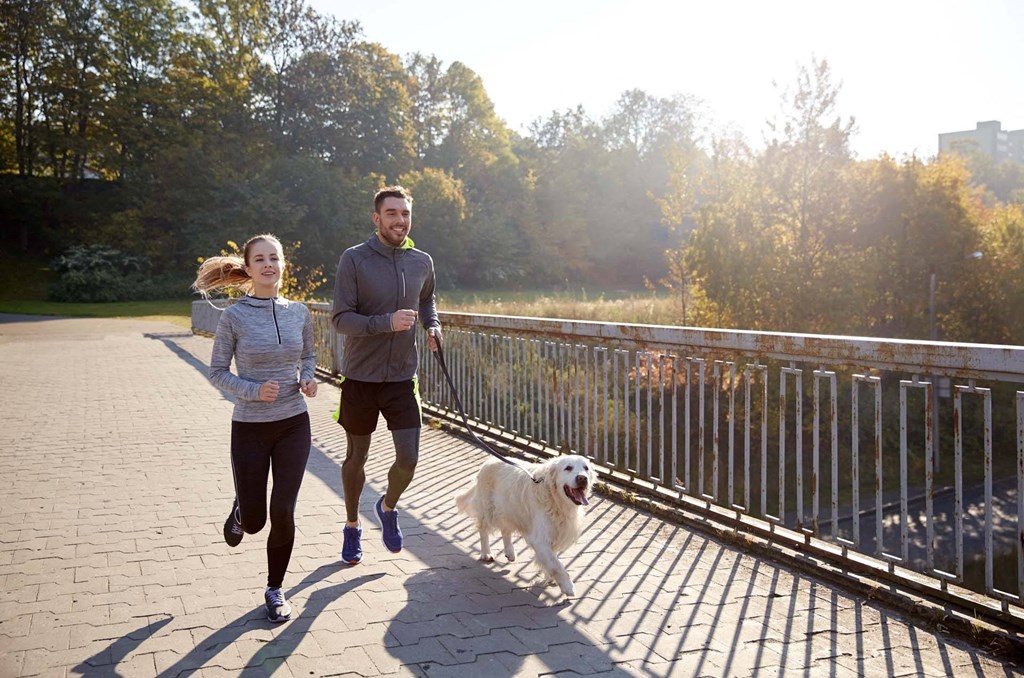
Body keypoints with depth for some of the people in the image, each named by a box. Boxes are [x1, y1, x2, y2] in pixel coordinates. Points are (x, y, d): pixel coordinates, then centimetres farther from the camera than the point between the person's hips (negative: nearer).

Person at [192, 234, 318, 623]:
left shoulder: (298, 313, 0)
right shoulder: (235, 316, -9)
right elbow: (217, 372, -3)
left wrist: (308, 379, -5)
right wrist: (254, 391, -19)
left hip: (294, 425, 2)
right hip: (250, 429, -2)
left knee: (282, 512, -3)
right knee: (254, 522, 6)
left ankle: (275, 589, 21)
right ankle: (240, 509, 46)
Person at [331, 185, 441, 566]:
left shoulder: (422, 262, 3)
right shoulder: (354, 259, -10)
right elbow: (340, 319, -14)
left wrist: (432, 326, 4)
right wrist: (387, 322, -28)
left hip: (402, 377, 3)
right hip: (360, 377, -2)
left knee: (409, 459, -2)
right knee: (356, 457, 13)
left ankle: (388, 507, 30)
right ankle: (352, 525, 36)